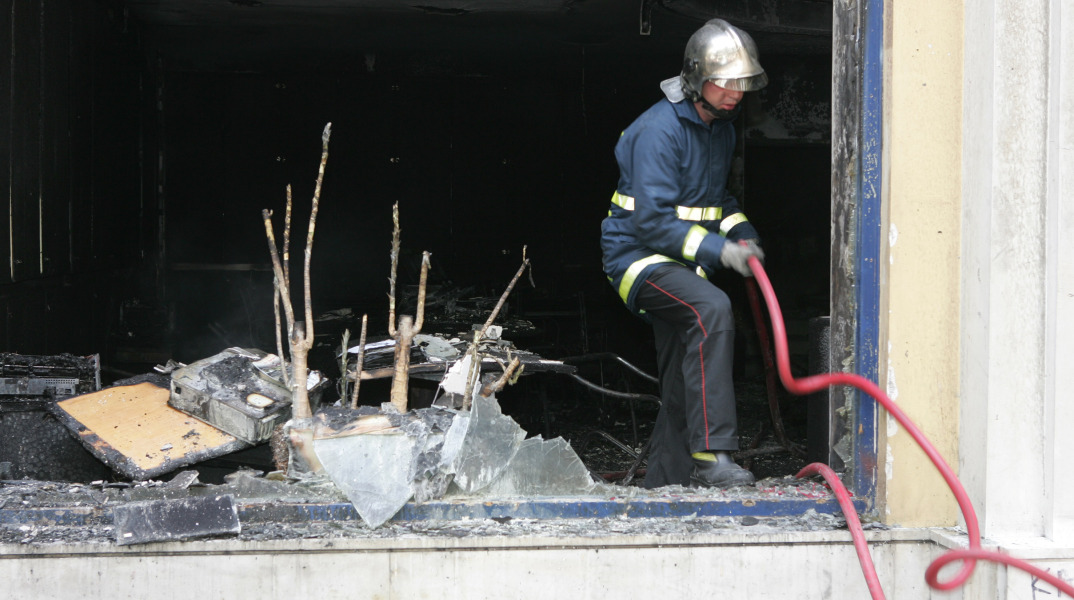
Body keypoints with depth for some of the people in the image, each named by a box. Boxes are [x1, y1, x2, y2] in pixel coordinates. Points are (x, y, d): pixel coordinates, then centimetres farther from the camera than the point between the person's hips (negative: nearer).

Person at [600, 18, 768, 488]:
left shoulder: (721, 129, 10)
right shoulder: (659, 129, -19)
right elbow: (654, 220, -23)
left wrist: (741, 231, 3)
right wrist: (718, 249, -26)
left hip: (682, 264, 9)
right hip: (638, 254, -9)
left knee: (684, 387, 8)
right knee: (712, 309, -34)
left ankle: (662, 487, 20)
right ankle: (711, 455, -35)